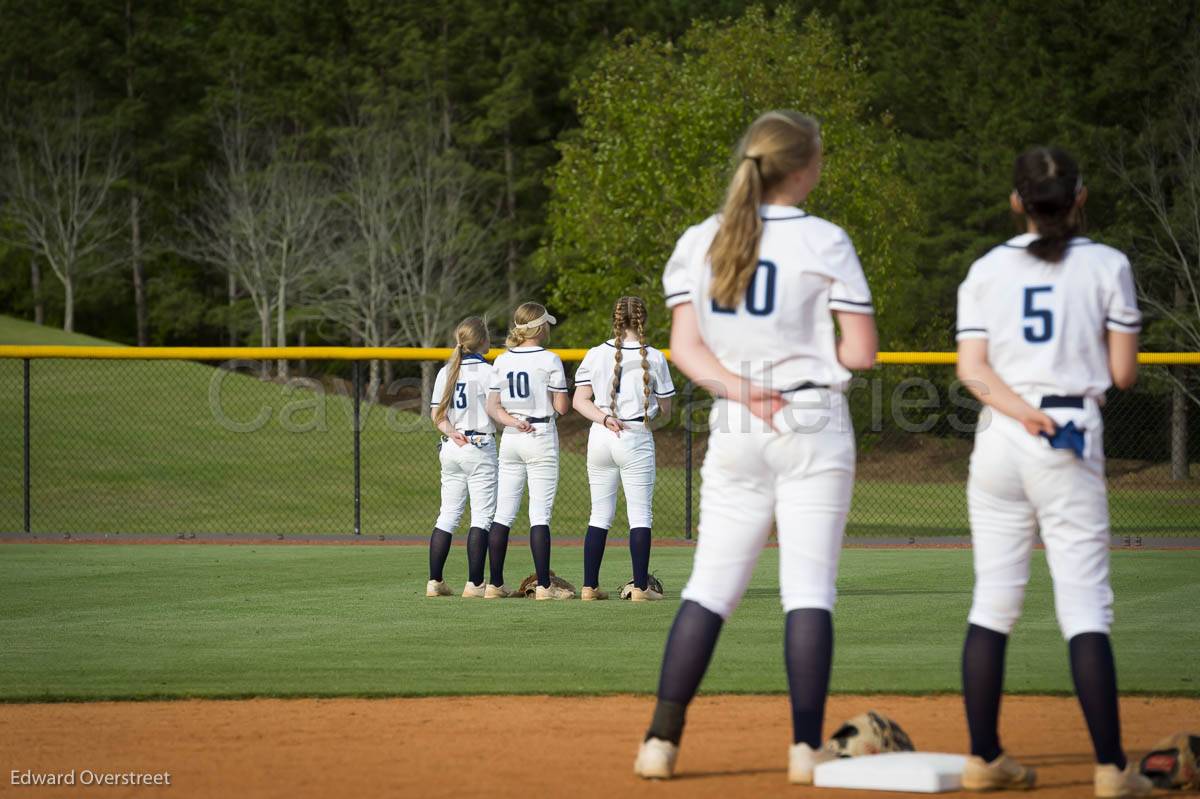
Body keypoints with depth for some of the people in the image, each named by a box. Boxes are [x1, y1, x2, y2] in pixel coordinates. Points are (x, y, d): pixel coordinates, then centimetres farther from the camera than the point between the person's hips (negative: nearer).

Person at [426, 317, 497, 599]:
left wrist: (451, 432, -9)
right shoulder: (486, 371, -9)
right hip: (480, 447, -6)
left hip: (451, 449, 6)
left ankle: (434, 581, 7)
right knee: (482, 515, -3)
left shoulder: (446, 372, 9)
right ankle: (474, 583, -9)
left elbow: (437, 414, 4)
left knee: (448, 515, 10)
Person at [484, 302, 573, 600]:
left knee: (503, 514, 7)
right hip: (542, 437, -5)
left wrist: (513, 421, -8)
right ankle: (544, 586, -8)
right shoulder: (549, 360, -8)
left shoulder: (502, 361, 7)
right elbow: (561, 407, -9)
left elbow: (492, 406, 4)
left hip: (510, 440, 5)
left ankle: (495, 584, 8)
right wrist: (563, 390, 10)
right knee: (540, 513, -5)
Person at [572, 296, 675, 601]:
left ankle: (590, 587, 8)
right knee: (640, 514, 2)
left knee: (599, 514, 10)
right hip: (637, 439, -3)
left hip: (600, 439, 3)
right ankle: (640, 587, -2)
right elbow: (665, 408, 1)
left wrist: (605, 418, -13)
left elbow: (580, 400, -4)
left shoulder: (596, 355, 2)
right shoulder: (654, 358, -5)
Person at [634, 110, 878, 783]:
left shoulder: (701, 241, 5)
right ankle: (807, 748, -5)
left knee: (710, 589, 7)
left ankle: (662, 741, 2)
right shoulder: (823, 242, -7)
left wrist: (739, 387, -12)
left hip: (734, 434, 4)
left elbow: (685, 345, -2)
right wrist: (813, 357, 10)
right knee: (809, 589, -2)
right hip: (813, 430, -4)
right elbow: (861, 351, -8)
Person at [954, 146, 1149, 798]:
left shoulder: (987, 269, 7)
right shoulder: (1106, 266, 0)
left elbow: (971, 368, -4)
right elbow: (1123, 373, 0)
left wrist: (1024, 413, -12)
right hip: (1075, 439, -3)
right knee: (1085, 603, -3)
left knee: (994, 599, 8)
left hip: (999, 439, 3)